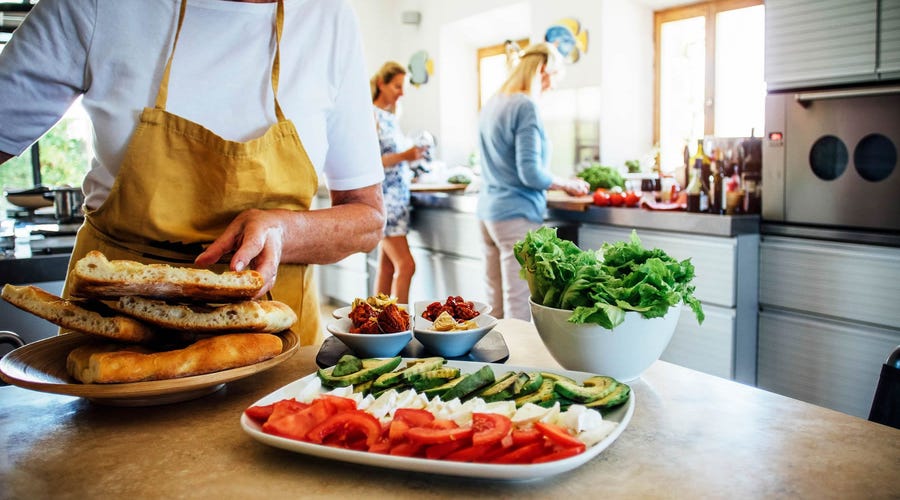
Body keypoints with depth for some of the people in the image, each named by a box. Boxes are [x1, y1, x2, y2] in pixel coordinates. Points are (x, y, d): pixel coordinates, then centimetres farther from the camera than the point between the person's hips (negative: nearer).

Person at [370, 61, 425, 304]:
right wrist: (404, 156, -23)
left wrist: (414, 155, 5)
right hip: (383, 197, -9)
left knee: (387, 265, 10)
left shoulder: (392, 117, 15)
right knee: (406, 265, -12)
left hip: (399, 197, 9)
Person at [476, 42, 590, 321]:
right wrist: (568, 185, -1)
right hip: (517, 215, -9)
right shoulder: (525, 106, -13)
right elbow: (530, 174, -17)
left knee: (495, 303, 13)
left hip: (487, 211, 9)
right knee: (519, 307, -4)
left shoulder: (491, 105, 13)